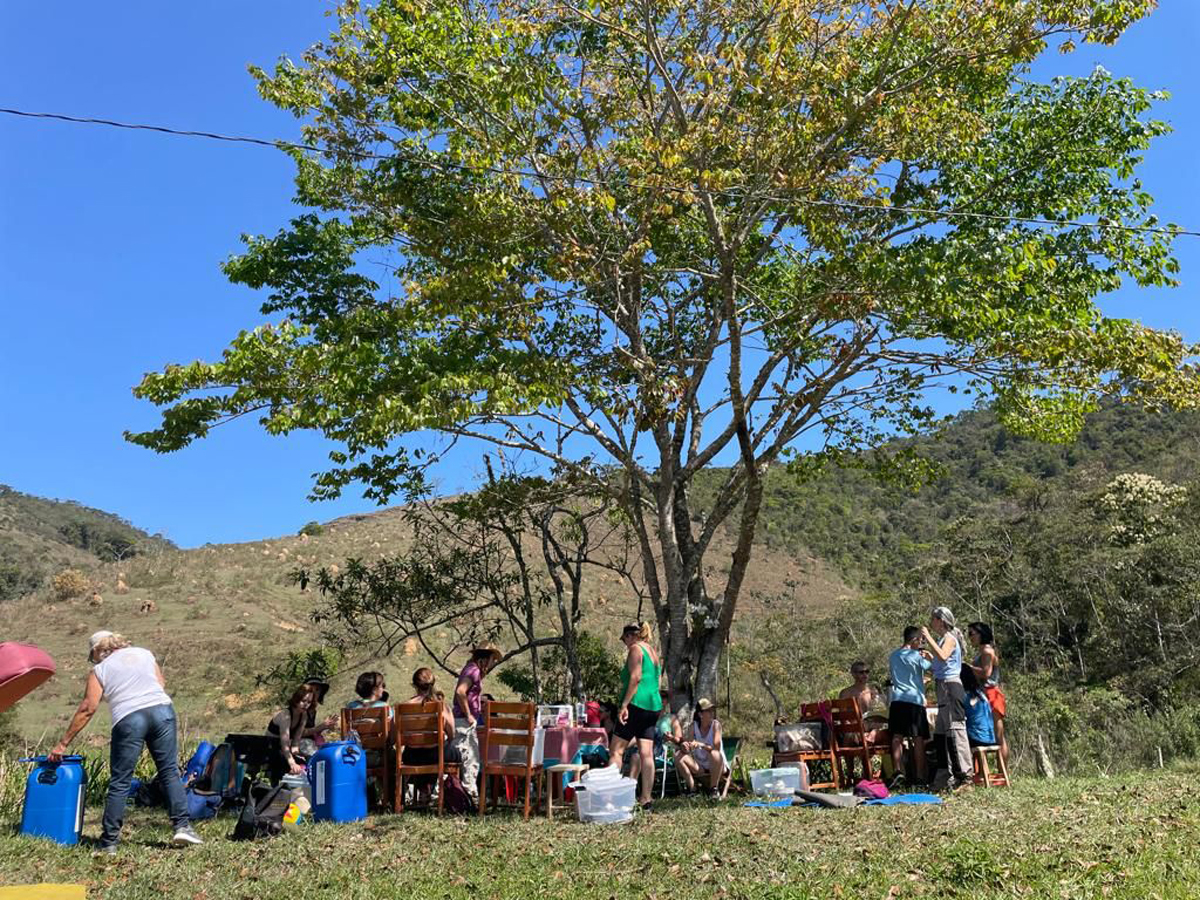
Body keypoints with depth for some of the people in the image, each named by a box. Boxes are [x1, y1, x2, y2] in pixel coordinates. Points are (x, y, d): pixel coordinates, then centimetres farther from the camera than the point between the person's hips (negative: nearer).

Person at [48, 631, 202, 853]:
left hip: (128, 718, -2)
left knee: (119, 782, 6)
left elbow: (87, 709, 9)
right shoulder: (144, 653, 22)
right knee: (170, 772, 8)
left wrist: (63, 744, 14)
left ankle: (109, 842, 11)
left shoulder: (99, 670, 14)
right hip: (162, 710, 2)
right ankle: (182, 826, 1)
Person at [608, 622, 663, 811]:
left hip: (637, 703, -8)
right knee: (647, 754, 4)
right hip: (654, 705, 8)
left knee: (616, 750, -6)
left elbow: (636, 677, -16)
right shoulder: (653, 651, 21)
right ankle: (646, 801, 2)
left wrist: (624, 705, -19)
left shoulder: (636, 649, -5)